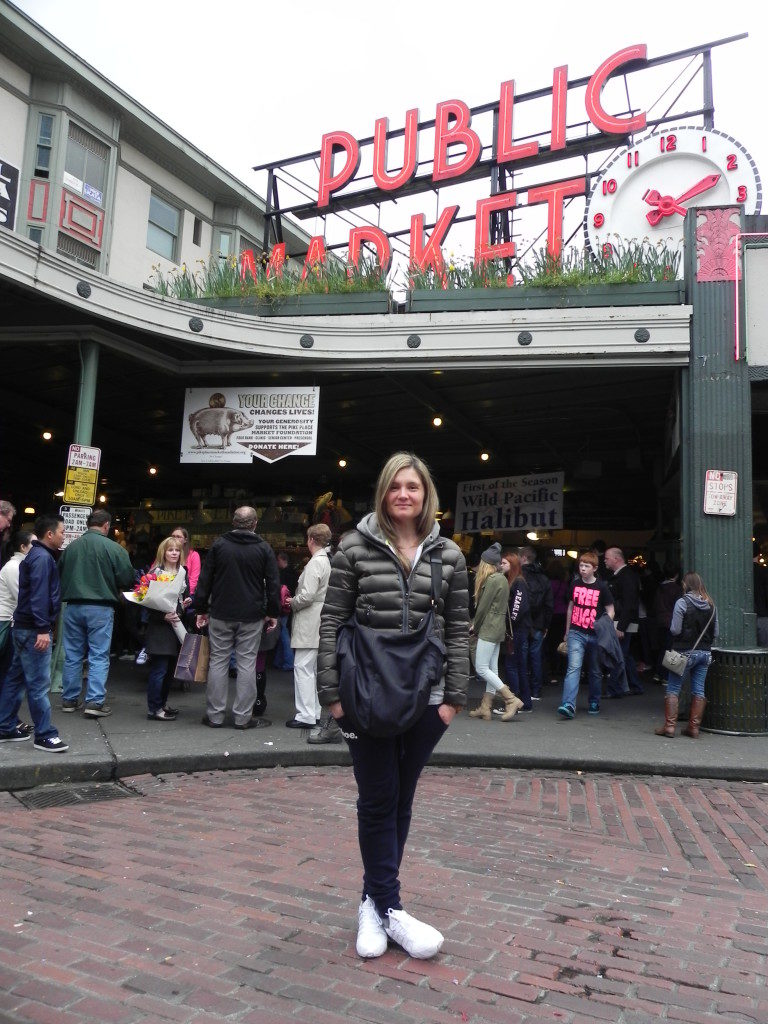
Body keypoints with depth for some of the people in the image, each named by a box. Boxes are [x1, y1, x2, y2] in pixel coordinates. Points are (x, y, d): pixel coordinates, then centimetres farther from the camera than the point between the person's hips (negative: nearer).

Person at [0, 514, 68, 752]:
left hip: (24, 628, 11)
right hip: (33, 630, -11)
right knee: (39, 683, -6)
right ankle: (44, 735, -1)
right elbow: (38, 595, -23)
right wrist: (43, 629, -27)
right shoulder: (42, 557, -15)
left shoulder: (37, 555, 17)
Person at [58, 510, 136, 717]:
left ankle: (69, 699, 20)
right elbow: (127, 580, -9)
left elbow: (59, 576, 12)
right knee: (99, 656, 1)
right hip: (100, 607, -4)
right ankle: (95, 701, -2)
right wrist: (112, 587, 12)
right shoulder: (114, 548, -10)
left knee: (72, 655, 13)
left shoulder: (71, 547, 2)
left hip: (73, 606, 4)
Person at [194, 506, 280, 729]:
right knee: (247, 664, 4)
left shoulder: (219, 544, 1)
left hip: (221, 614, 1)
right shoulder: (264, 548, -2)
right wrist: (273, 613, 8)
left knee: (218, 662, 8)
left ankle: (214, 715, 12)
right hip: (251, 618, -1)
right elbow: (273, 584, 0)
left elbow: (204, 579, 3)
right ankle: (243, 717, 7)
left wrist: (201, 609, 10)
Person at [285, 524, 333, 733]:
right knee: (312, 668, 16)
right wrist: (296, 601, 15)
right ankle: (314, 712, 22)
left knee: (303, 667, -5)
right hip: (318, 622, 10)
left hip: (309, 623, -10)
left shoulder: (315, 562, -16)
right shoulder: (326, 561, 13)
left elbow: (308, 595, -21)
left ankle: (306, 716, -3)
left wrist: (292, 602, -4)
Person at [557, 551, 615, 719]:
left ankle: (594, 703, 30)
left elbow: (610, 611, 1)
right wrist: (567, 632, 18)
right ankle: (568, 705, -21)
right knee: (573, 668, -13)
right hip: (576, 634, 1)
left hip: (595, 636, -1)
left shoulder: (601, 587, -3)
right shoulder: (575, 584, 6)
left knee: (595, 672, 12)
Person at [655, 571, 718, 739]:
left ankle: (669, 726, 2)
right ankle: (694, 727, 14)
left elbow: (675, 630, -15)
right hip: (705, 652, 5)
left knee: (673, 689, 4)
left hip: (685, 652, -5)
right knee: (699, 690, 10)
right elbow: (716, 632, 6)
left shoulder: (682, 603, -13)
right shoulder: (711, 605, 3)